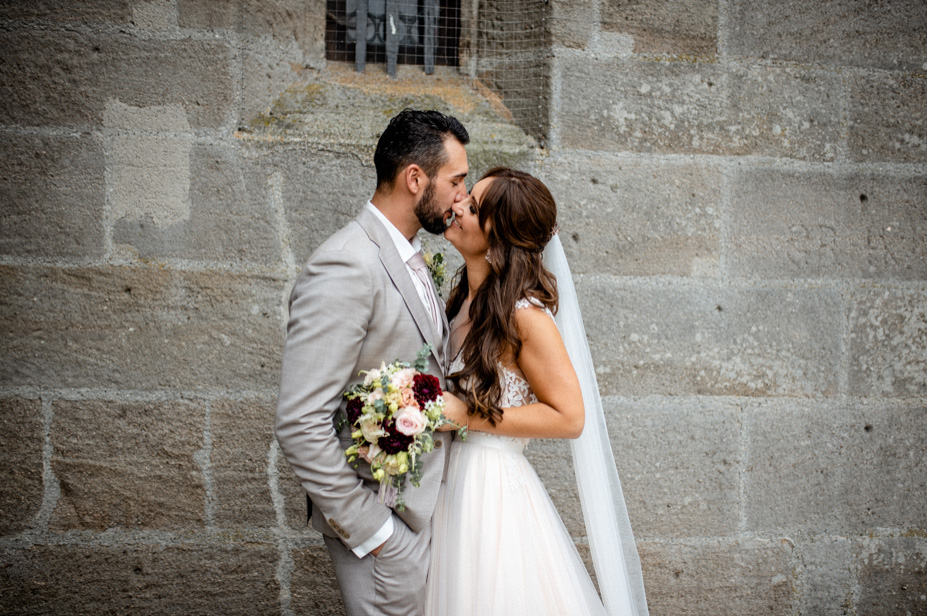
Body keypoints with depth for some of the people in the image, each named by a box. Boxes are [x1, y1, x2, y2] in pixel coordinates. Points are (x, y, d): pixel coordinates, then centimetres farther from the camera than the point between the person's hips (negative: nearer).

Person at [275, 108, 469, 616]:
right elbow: (299, 425, -25)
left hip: (426, 507, 9)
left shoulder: (407, 255, 8)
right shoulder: (346, 268, -22)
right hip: (386, 523, -9)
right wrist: (368, 529, -20)